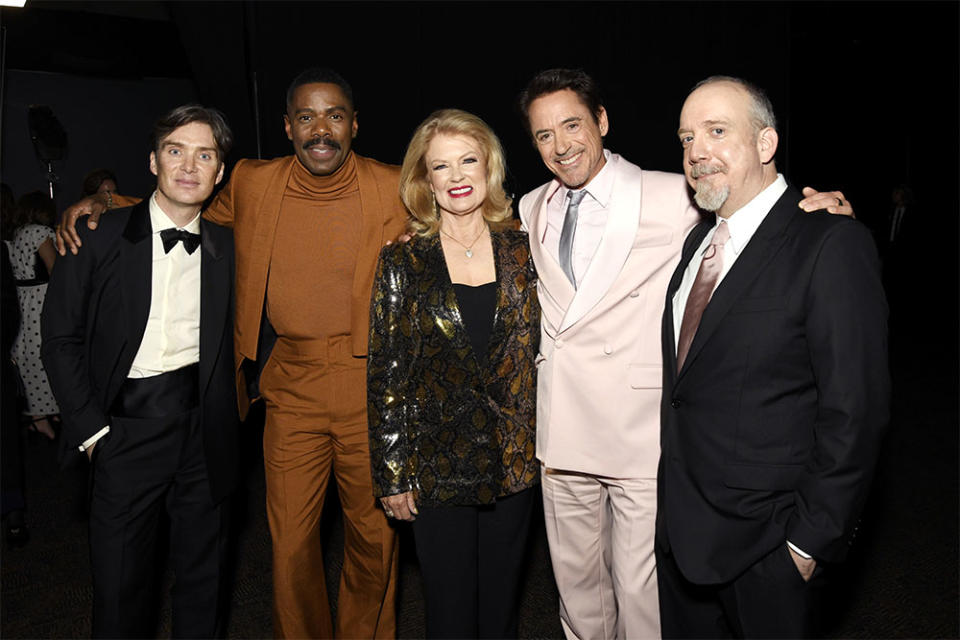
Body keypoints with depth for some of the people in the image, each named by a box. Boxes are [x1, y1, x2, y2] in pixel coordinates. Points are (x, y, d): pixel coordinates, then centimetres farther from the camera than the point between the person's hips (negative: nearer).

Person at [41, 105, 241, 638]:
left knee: (203, 569, 14)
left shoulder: (228, 247, 2)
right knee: (119, 574, 8)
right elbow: (61, 339, -2)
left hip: (204, 425, 2)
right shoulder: (99, 237, -4)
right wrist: (91, 428, -5)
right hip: (126, 424, -1)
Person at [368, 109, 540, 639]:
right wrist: (392, 474, -3)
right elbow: (384, 373, -3)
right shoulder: (402, 263, -4)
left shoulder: (521, 252, 2)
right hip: (437, 469, -1)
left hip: (515, 462, 2)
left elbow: (540, 352, 8)